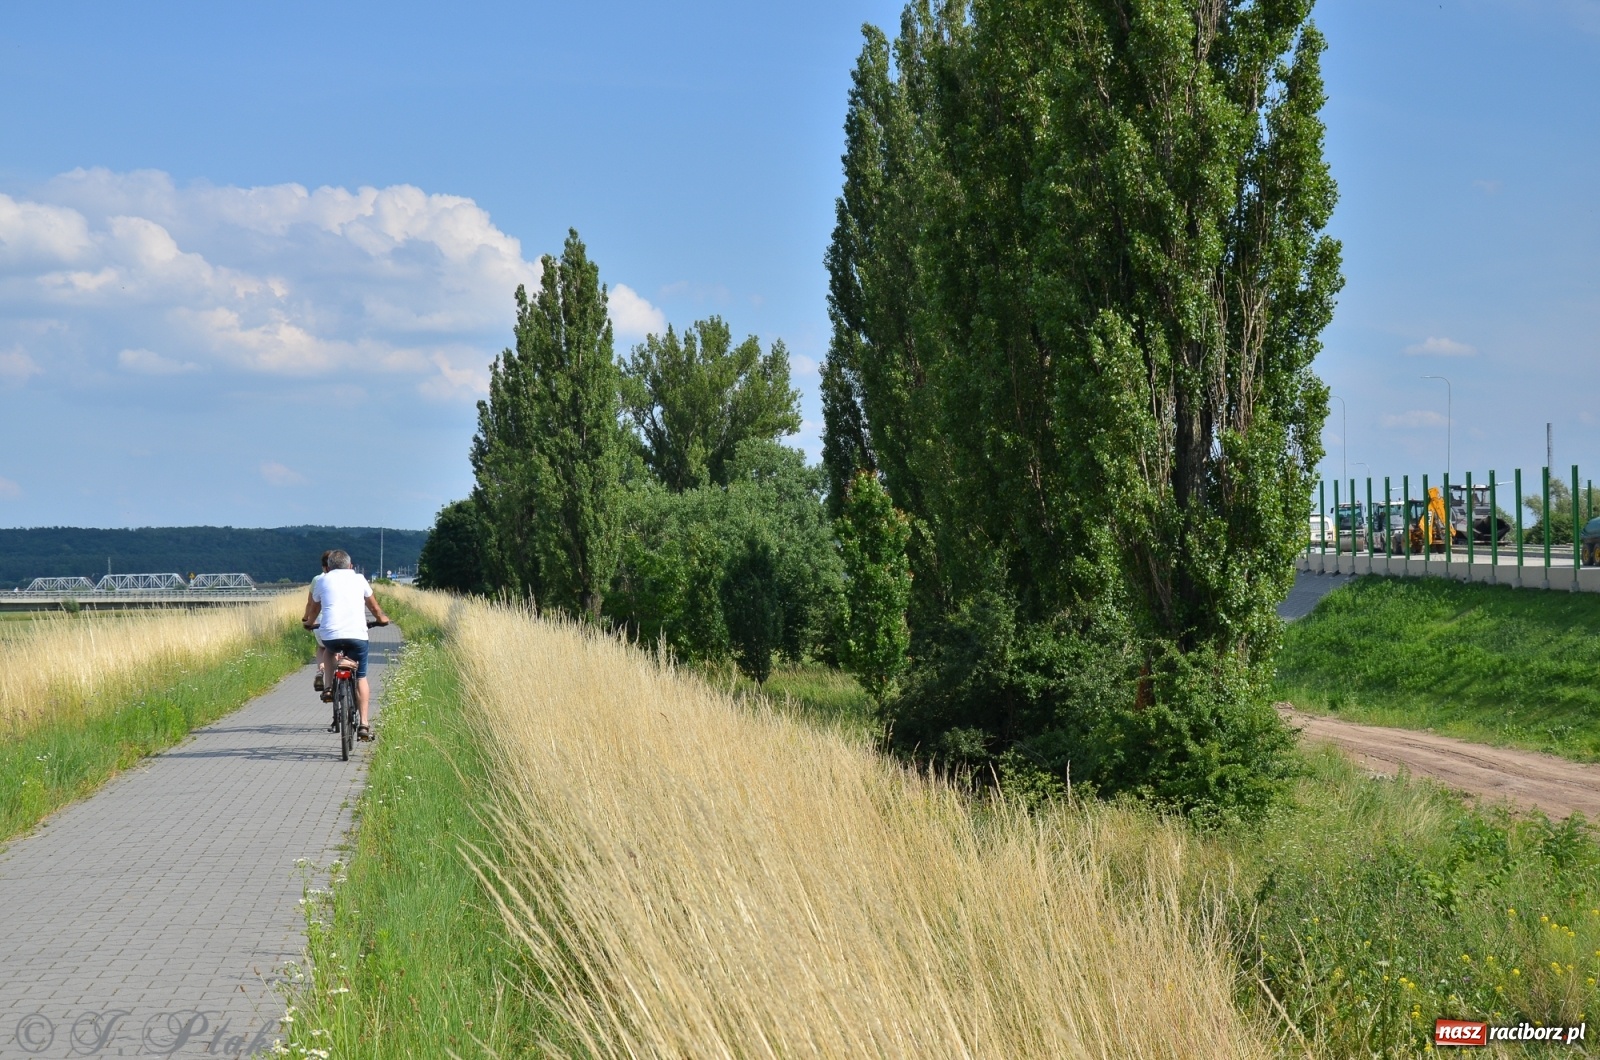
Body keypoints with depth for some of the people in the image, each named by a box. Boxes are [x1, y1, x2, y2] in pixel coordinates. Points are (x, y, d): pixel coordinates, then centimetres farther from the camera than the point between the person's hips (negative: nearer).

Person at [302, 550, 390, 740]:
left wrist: (309, 622, 52)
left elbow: (313, 608, 31)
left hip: (330, 634, 1)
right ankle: (364, 723, -1)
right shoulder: (359, 579, 16)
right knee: (360, 678, 8)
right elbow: (374, 606, 29)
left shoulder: (323, 581, 16)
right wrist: (382, 618, 49)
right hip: (357, 635, -1)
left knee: (330, 649, 37)